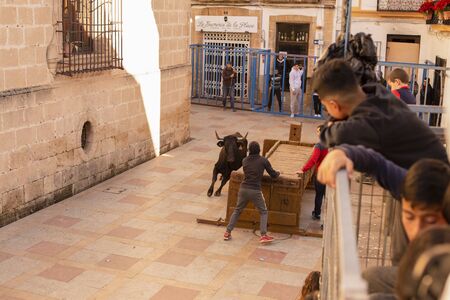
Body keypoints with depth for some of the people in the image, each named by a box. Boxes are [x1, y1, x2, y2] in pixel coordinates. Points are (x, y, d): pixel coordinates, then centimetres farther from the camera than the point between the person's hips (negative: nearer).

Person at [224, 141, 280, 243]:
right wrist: (278, 173, 27)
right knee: (263, 212, 12)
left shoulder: (244, 160, 7)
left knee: (237, 210, 18)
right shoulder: (263, 160, -3)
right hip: (255, 190, -3)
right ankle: (263, 235, 2)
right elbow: (273, 175, 5)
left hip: (243, 189, 3)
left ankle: (227, 232, 18)